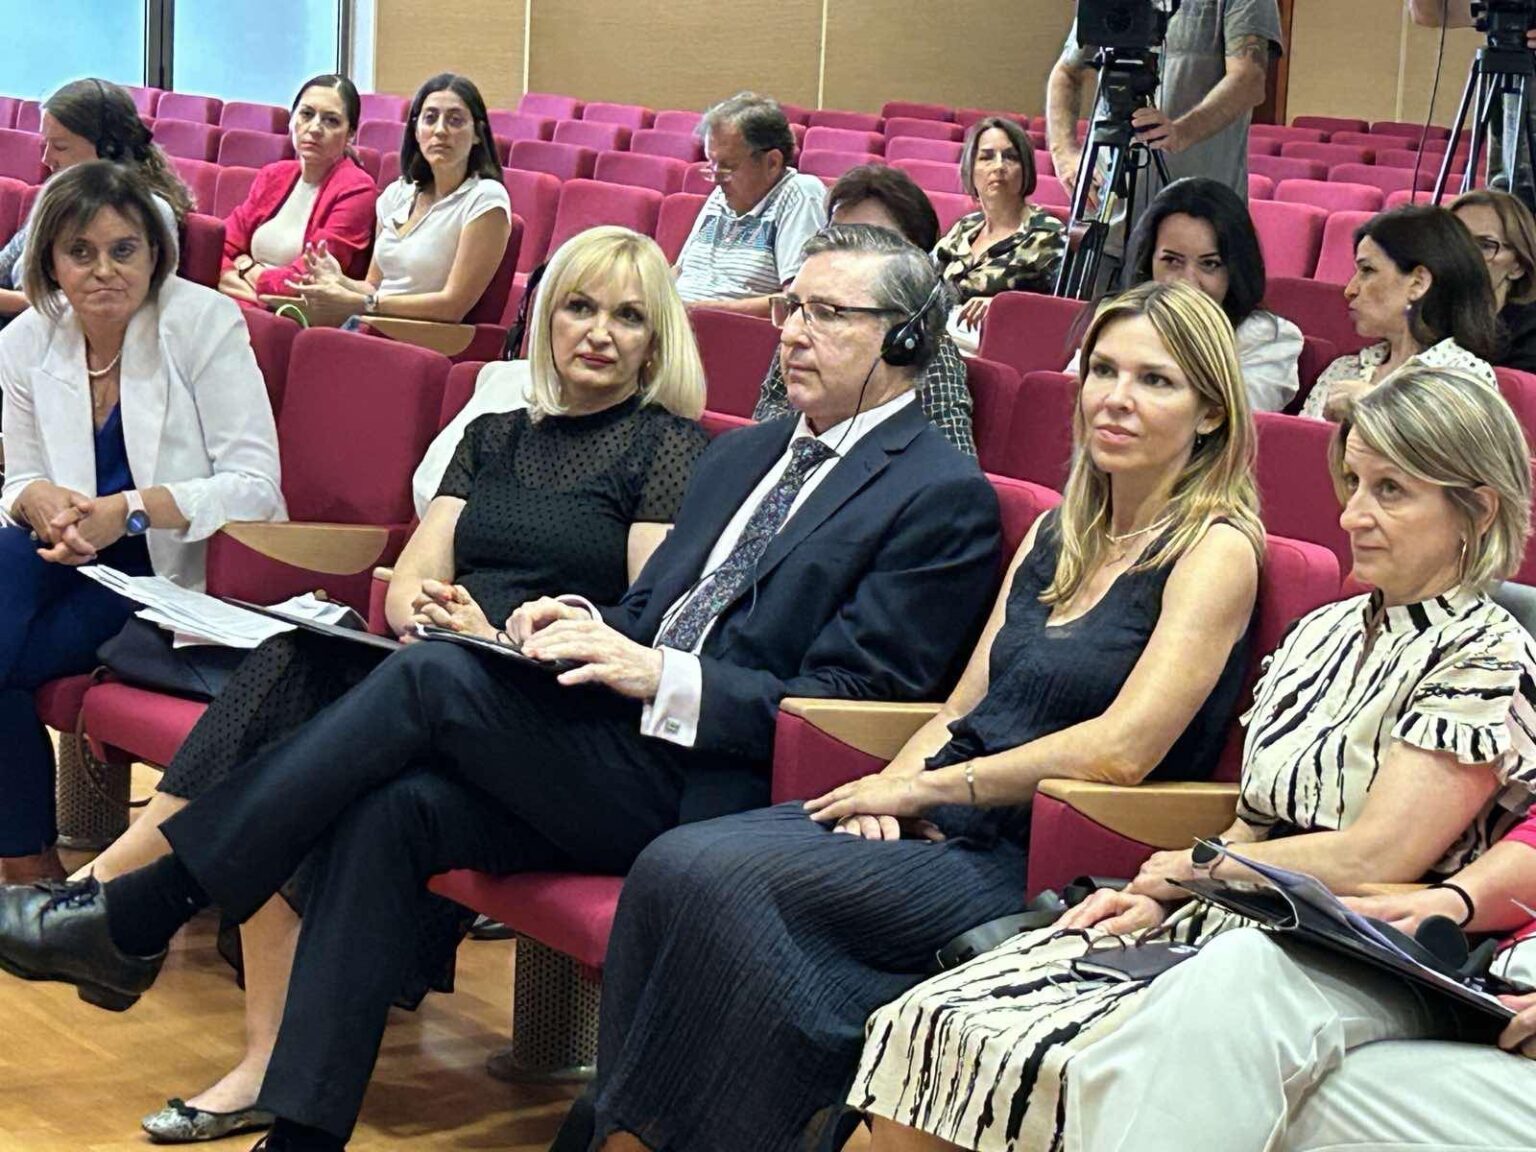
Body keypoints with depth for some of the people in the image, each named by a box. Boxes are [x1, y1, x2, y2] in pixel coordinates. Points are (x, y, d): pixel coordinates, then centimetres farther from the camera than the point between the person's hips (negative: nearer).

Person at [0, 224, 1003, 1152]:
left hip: (706, 793, -8)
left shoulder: (945, 496, -4)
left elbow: (850, 706, -11)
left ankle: (130, 923, -14)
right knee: (390, 808, -19)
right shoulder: (745, 453, 23)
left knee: (434, 676, -21)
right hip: (623, 744, 8)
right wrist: (590, 627, 3)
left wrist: (658, 675, -20)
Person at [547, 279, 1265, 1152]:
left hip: (1028, 867, -7)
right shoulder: (1057, 537, 19)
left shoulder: (1217, 549, -4)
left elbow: (1121, 750, -15)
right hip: (942, 825, 7)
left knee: (721, 882, -25)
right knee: (675, 862, -18)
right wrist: (893, 785, -3)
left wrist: (923, 786, -10)